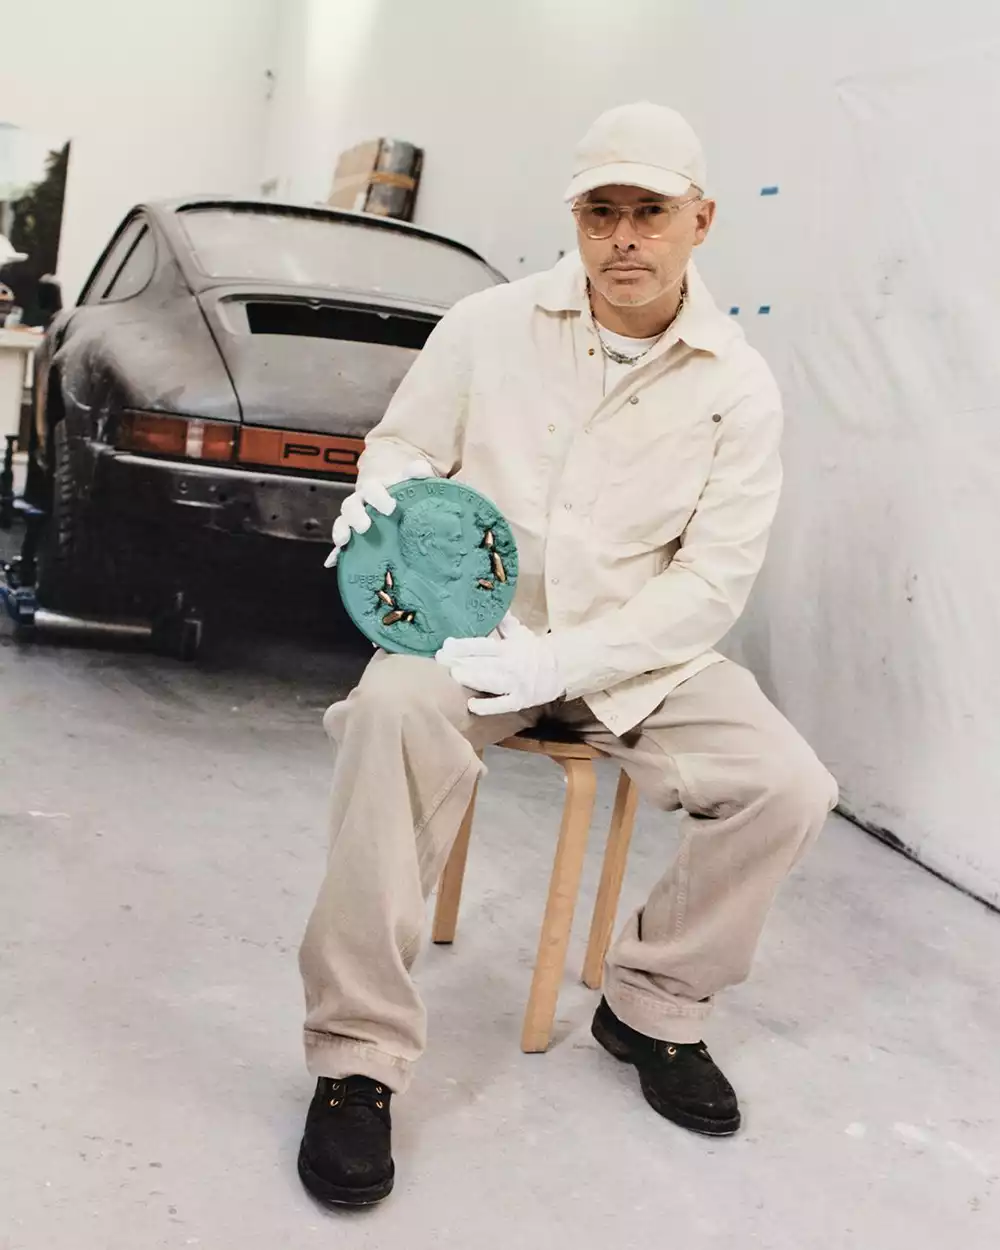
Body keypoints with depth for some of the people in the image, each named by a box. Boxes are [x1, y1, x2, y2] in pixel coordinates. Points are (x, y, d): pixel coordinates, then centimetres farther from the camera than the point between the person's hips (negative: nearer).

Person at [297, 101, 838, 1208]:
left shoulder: (738, 389, -5)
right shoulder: (489, 327, -5)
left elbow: (712, 580, -8)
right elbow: (404, 442, 7)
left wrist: (565, 663, -20)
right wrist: (384, 489, -19)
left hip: (638, 651, 2)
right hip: (471, 618, -1)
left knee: (789, 788, -17)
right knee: (398, 709, -34)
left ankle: (651, 1003, 9)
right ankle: (359, 1056, -22)